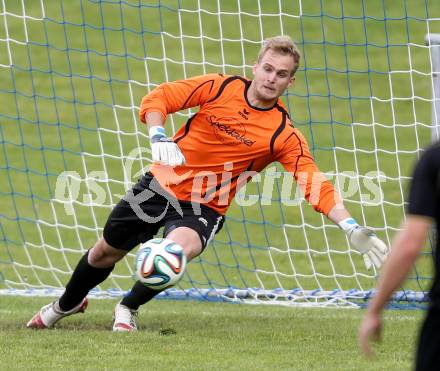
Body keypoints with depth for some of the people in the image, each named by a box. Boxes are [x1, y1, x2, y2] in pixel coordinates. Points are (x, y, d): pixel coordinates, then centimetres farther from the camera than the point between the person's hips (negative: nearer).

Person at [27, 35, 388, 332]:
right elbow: (157, 98, -11)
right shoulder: (220, 87, -11)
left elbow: (315, 185, -20)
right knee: (106, 252, 15)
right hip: (161, 185, 2)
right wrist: (159, 137, -30)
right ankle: (67, 304, 49)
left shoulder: (284, 135, -14)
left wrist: (352, 229, -33)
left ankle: (127, 309, -3)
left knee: (180, 249, -33)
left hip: (203, 208, -2)